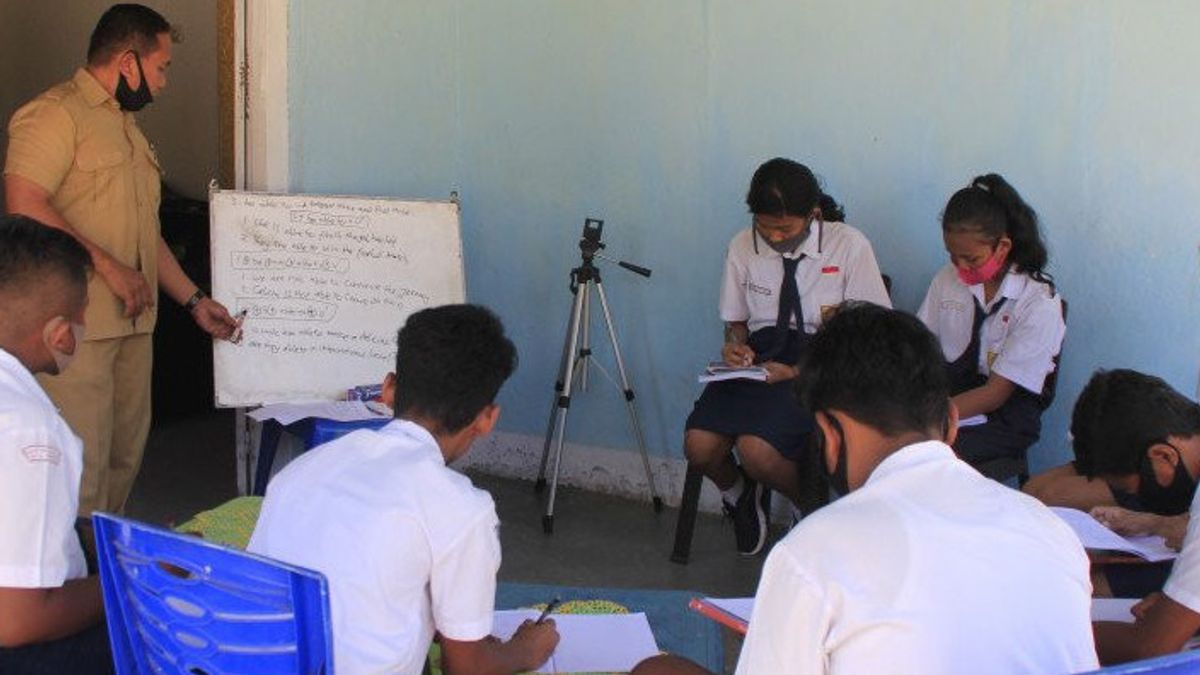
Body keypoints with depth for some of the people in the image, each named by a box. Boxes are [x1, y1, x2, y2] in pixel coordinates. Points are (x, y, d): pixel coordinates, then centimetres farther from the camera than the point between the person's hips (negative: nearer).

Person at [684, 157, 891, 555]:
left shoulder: (849, 246, -7)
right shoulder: (743, 247, 4)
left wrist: (798, 372, -17)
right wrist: (735, 345, -8)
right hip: (758, 360, 4)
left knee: (756, 450, -28)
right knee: (699, 447, -20)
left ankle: (812, 507, 6)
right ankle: (738, 494, 18)